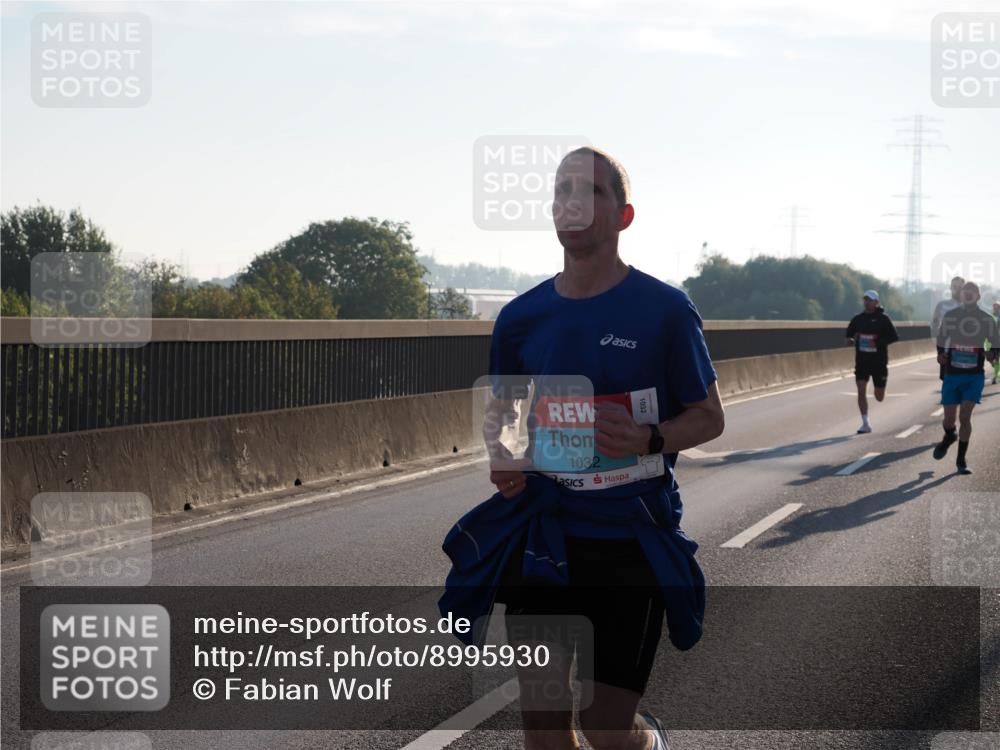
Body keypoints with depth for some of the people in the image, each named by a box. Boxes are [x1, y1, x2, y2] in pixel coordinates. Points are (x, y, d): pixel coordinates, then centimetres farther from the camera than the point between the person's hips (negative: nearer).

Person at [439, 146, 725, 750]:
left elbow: (710, 417, 0)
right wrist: (502, 458, -4)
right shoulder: (521, 317, 4)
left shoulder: (665, 310, -6)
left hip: (632, 536, -3)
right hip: (543, 534, 3)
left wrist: (648, 440, -21)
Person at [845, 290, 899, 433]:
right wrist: (851, 339, -7)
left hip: (879, 361, -2)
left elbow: (894, 336, -9)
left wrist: (878, 342, -23)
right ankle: (865, 423, -8)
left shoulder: (882, 318, -6)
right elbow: (849, 334, 17)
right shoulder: (858, 319, 4)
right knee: (861, 390, -13)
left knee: (879, 397, 7)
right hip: (862, 360, 2)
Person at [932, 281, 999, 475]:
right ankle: (949, 437, 39)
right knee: (949, 419, 2)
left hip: (974, 376, -1)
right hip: (952, 374, 1)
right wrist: (941, 355, -7)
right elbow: (941, 340, 13)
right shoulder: (950, 316, 2)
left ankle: (961, 460, 1)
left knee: (965, 416, -11)